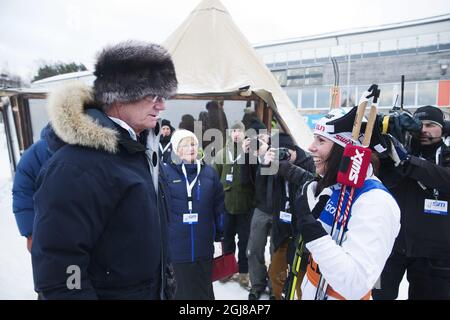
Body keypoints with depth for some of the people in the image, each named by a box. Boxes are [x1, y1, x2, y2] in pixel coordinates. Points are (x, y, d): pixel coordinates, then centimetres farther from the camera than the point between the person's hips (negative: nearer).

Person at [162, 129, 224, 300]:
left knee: (203, 290, 16)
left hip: (203, 246, 3)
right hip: (175, 247, -2)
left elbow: (219, 206, 10)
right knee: (180, 291, 11)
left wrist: (220, 234, 10)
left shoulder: (209, 172, 5)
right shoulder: (165, 172, -5)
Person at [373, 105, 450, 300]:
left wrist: (406, 160, -33)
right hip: (393, 242, 1)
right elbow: (385, 181, -14)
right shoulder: (402, 150, 3)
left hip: (434, 251, 0)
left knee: (430, 294, 14)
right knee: (381, 294, 12)